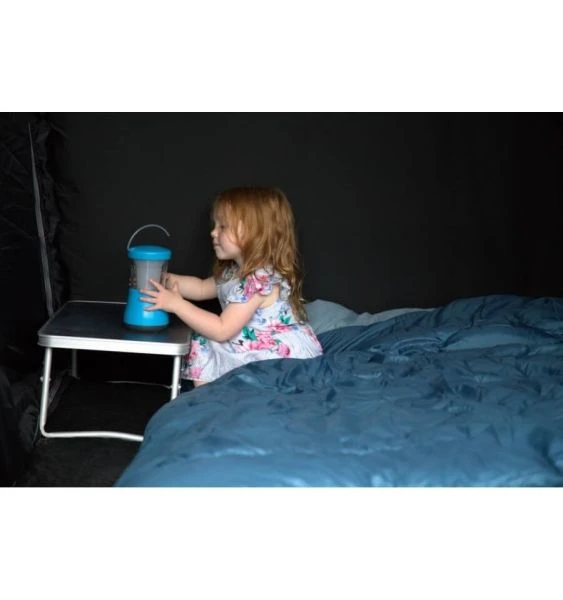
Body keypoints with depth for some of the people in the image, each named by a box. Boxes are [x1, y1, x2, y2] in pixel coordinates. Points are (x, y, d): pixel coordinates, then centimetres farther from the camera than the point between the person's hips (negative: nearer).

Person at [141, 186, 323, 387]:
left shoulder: (259, 280, -23)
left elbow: (221, 330, -24)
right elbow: (202, 288, 22)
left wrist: (176, 304, -21)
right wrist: (164, 279, 7)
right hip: (259, 351, 10)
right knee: (203, 343, 6)